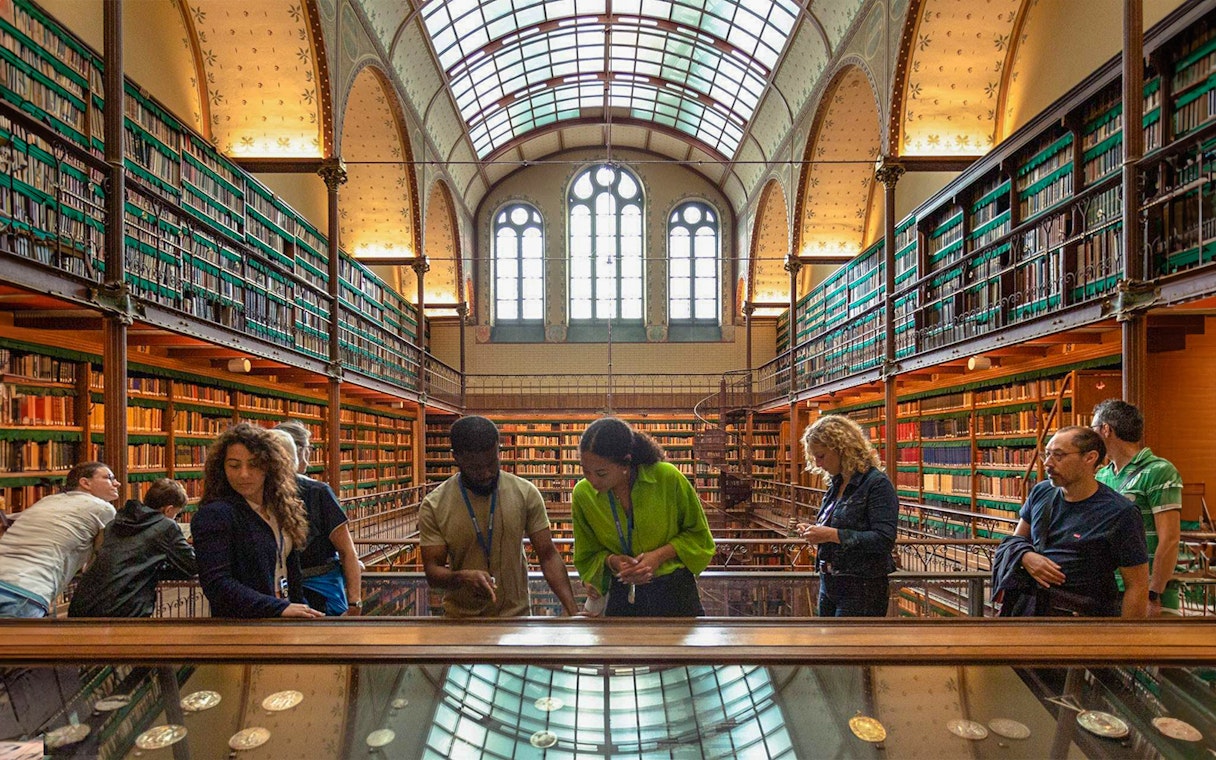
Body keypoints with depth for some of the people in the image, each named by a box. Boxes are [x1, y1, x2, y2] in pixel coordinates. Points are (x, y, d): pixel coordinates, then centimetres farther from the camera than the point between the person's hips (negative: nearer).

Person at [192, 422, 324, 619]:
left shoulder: (281, 509, 11)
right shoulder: (213, 516, -9)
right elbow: (215, 583, -16)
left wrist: (301, 610, 7)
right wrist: (280, 609, -22)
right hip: (238, 624, -4)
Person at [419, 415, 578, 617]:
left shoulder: (526, 493, -10)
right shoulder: (433, 507, -11)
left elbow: (548, 555, -8)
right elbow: (432, 570, -9)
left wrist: (572, 610, -19)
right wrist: (462, 577, -29)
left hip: (517, 614, 1)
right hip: (460, 617, 0)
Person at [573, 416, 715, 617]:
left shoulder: (668, 478, -15)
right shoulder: (583, 494, -7)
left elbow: (699, 535, 0)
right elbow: (587, 556, 6)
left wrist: (660, 555, -16)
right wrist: (611, 561, -16)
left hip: (676, 594, -2)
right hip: (622, 598, 2)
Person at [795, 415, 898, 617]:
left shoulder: (877, 483, -13)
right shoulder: (836, 485, 11)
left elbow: (884, 540, -21)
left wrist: (832, 534, -24)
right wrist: (815, 531, 1)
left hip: (861, 590, -8)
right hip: (829, 585, 8)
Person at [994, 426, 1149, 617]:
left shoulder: (1120, 514, -11)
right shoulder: (1041, 492, 4)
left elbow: (1137, 586, -9)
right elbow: (1016, 539, 14)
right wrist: (1025, 557, -8)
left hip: (1082, 612, -4)